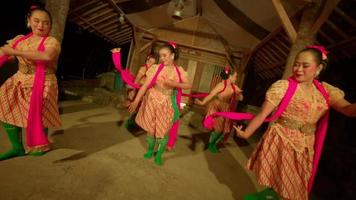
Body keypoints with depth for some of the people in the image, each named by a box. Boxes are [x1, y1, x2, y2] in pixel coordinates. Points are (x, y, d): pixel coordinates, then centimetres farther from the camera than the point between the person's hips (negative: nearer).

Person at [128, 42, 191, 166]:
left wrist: (174, 84, -20)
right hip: (152, 102, 0)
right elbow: (145, 85, -13)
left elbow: (188, 85, -5)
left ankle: (159, 155, 29)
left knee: (163, 131, 7)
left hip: (167, 105, 0)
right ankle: (150, 150, 39)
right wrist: (136, 101, -22)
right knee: (150, 129, 13)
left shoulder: (179, 71, -1)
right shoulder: (155, 68, -7)